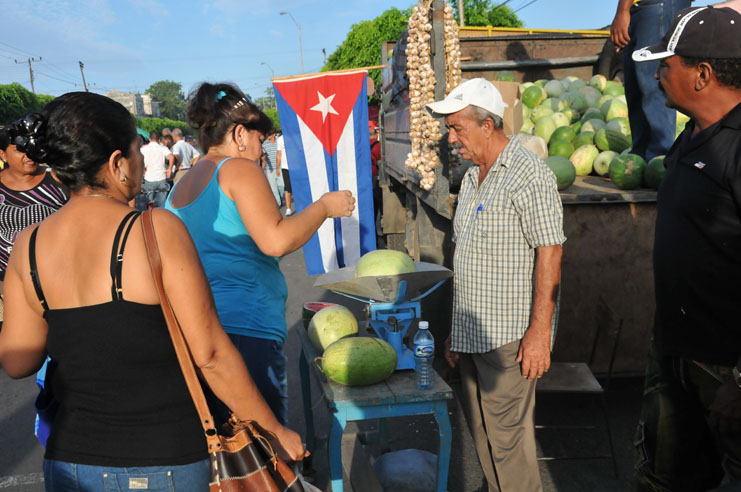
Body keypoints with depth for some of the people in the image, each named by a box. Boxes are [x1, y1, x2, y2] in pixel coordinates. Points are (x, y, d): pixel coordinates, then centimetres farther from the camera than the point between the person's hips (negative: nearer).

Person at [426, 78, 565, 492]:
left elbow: (550, 253, -17)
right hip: (472, 334, 8)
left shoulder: (528, 174, -12)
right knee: (482, 432, 16)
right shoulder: (472, 176, 14)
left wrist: (540, 331, -20)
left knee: (506, 434, -1)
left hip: (510, 335, -8)